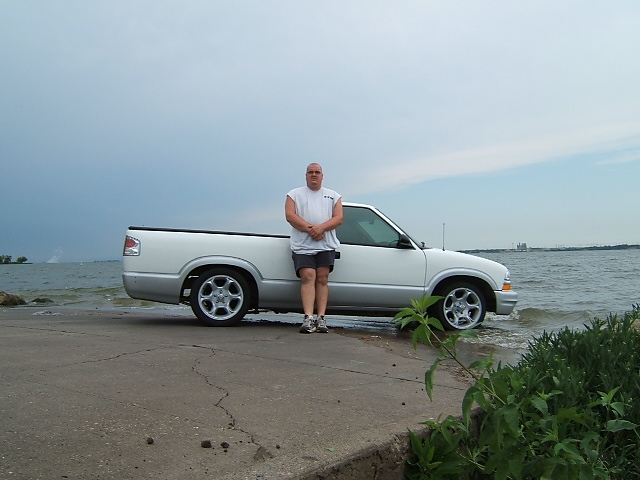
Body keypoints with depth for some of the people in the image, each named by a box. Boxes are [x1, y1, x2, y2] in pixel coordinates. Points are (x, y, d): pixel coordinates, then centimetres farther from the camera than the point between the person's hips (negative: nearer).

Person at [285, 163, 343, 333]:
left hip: (326, 245, 1)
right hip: (302, 245, -1)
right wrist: (309, 229, -13)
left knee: (322, 278, -5)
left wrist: (321, 228, -13)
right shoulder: (295, 194, 14)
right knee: (308, 277, -14)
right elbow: (290, 215, -1)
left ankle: (321, 318, -6)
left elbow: (339, 218, 5)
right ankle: (309, 318, -21)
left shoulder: (333, 196, 17)